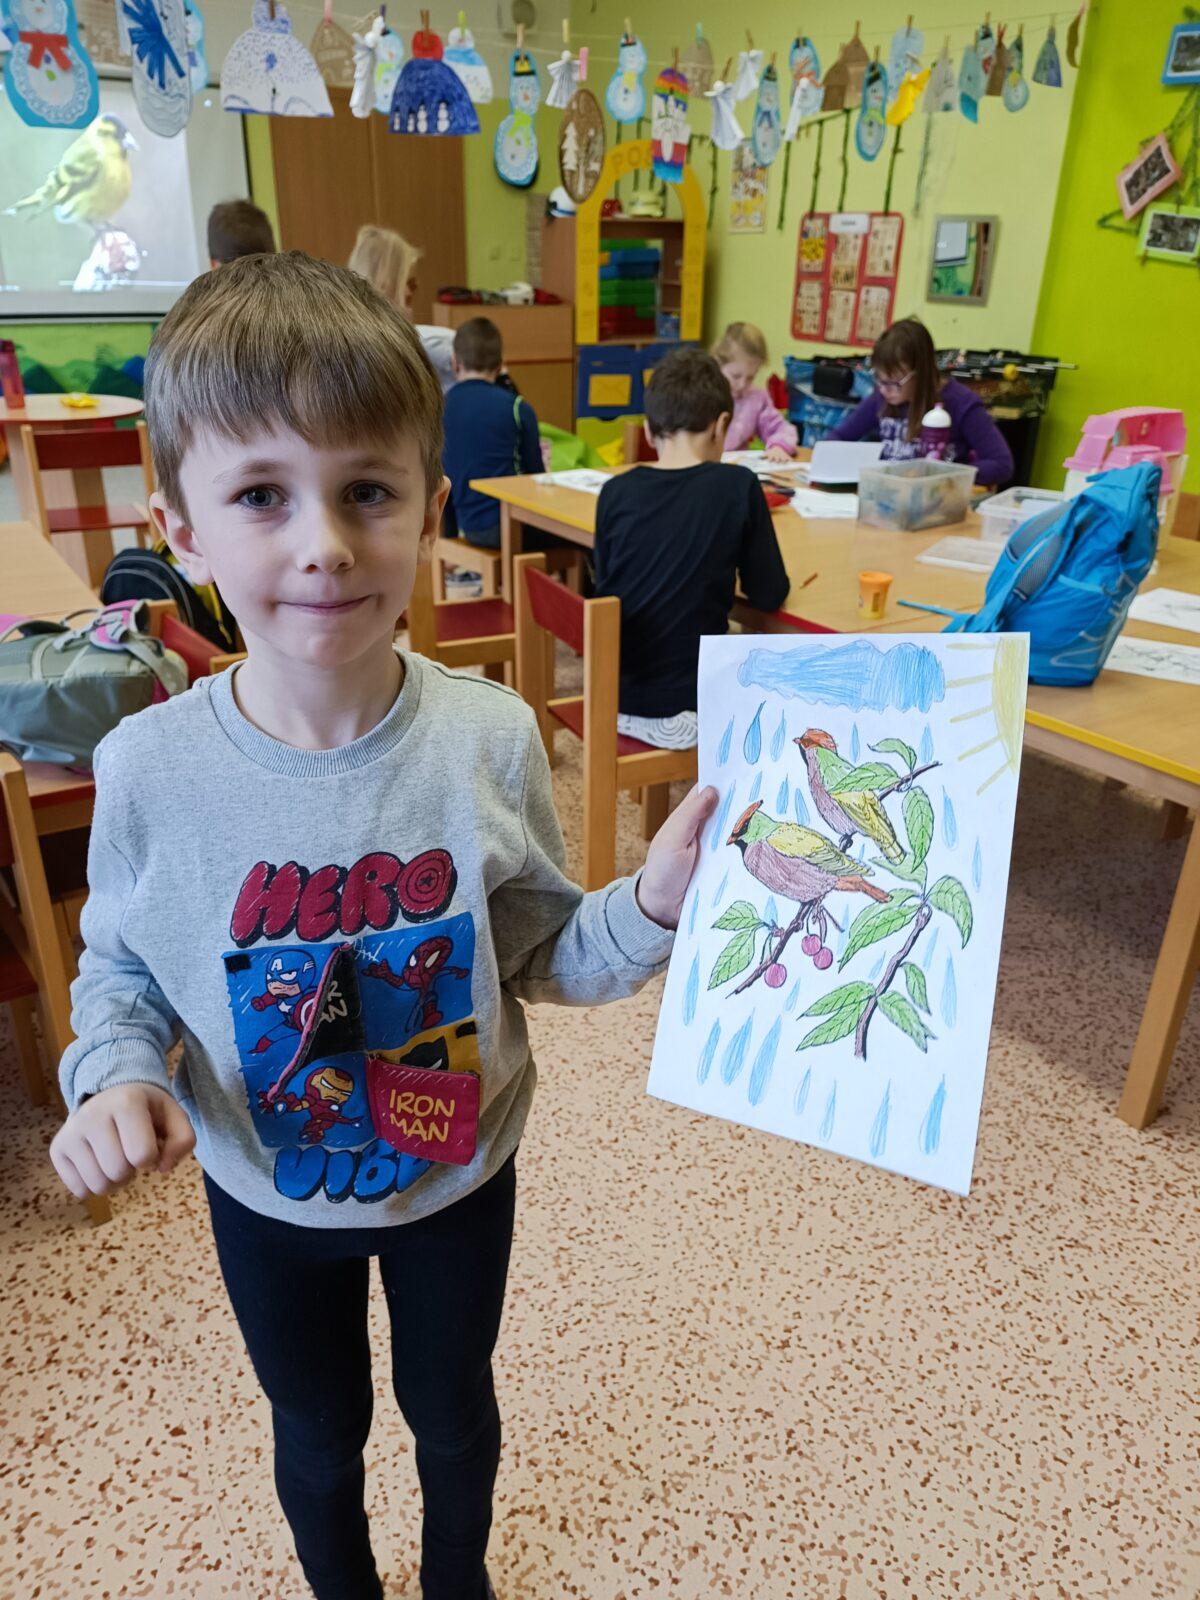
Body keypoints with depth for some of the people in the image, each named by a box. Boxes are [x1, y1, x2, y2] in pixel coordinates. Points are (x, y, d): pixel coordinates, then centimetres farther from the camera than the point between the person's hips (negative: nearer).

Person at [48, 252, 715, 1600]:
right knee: (317, 1428, 28)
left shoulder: (490, 740, -22)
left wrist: (650, 908, -28)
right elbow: (117, 965, -5)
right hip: (267, 1194, 0)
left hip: (457, 1174, 0)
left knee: (450, 1407, 28)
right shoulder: (150, 766, -22)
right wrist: (112, 1077, -24)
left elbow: (538, 954, -11)